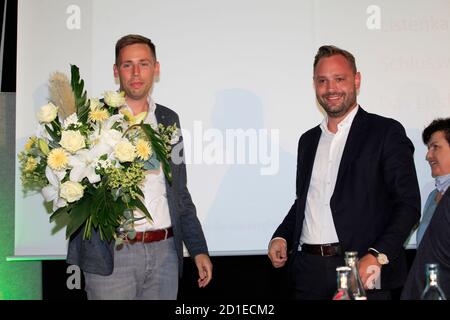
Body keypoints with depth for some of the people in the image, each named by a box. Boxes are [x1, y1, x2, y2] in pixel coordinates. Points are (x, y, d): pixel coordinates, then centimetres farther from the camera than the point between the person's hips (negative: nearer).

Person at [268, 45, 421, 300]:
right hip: (309, 272, 5)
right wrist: (281, 237, 6)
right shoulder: (308, 140, 16)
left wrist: (377, 257, -20)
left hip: (363, 272, -5)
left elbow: (408, 204, -8)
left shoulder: (386, 132, -2)